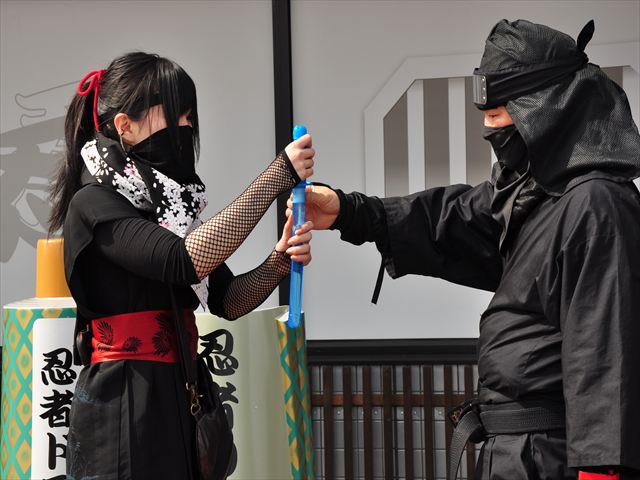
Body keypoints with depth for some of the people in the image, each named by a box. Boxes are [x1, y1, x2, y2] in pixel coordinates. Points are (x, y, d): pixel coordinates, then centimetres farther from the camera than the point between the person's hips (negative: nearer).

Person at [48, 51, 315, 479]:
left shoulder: (168, 201, 12)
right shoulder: (94, 204, -11)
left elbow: (227, 300, 9)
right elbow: (187, 260, -27)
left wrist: (279, 262, -11)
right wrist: (279, 174, -25)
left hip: (180, 396, 8)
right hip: (124, 407, -7)